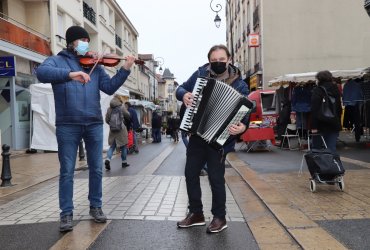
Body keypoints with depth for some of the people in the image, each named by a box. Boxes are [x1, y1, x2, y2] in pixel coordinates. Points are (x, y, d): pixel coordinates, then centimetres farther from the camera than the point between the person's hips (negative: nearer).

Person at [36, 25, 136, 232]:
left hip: (94, 124, 3)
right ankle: (67, 213, 15)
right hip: (68, 125, -3)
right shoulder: (56, 61, 5)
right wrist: (70, 74, -33)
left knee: (96, 169, 10)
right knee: (67, 171, 4)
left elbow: (109, 87, 6)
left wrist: (125, 70, -7)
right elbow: (42, 73, -18)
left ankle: (96, 206, 25)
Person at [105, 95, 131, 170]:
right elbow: (128, 116, 3)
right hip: (121, 129, -3)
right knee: (123, 145, 9)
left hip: (112, 130, 4)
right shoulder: (121, 107, -6)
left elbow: (107, 120, 6)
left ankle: (108, 159, -12)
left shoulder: (109, 108, 4)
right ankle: (124, 162, 16)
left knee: (112, 146, 10)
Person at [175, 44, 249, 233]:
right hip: (197, 135, 5)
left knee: (215, 177, -2)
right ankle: (196, 213, 24)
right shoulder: (200, 73, 0)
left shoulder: (239, 85, -11)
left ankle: (219, 217, 17)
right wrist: (184, 94, -14)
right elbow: (181, 88, 10)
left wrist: (242, 127, -36)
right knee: (190, 173, 9)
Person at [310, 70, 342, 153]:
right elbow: (339, 108, 15)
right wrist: (338, 123, 20)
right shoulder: (336, 90, 9)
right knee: (332, 148, 5)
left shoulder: (317, 91, -10)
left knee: (316, 148, 7)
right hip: (334, 124, 5)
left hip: (321, 125, -5)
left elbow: (314, 110, -16)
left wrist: (313, 126, -15)